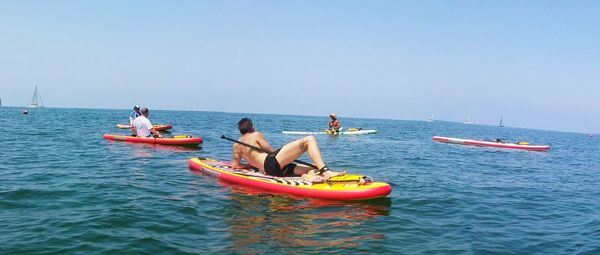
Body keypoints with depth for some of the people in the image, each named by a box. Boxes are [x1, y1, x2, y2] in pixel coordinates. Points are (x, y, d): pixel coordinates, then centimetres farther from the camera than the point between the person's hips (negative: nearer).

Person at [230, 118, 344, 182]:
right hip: (272, 162, -7)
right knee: (309, 140, -9)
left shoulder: (236, 146, 25)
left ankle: (308, 177, -36)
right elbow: (270, 150, 5)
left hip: (267, 170, 7)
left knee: (313, 170, 5)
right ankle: (325, 171, -31)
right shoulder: (256, 135, 9)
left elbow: (235, 165, 20)